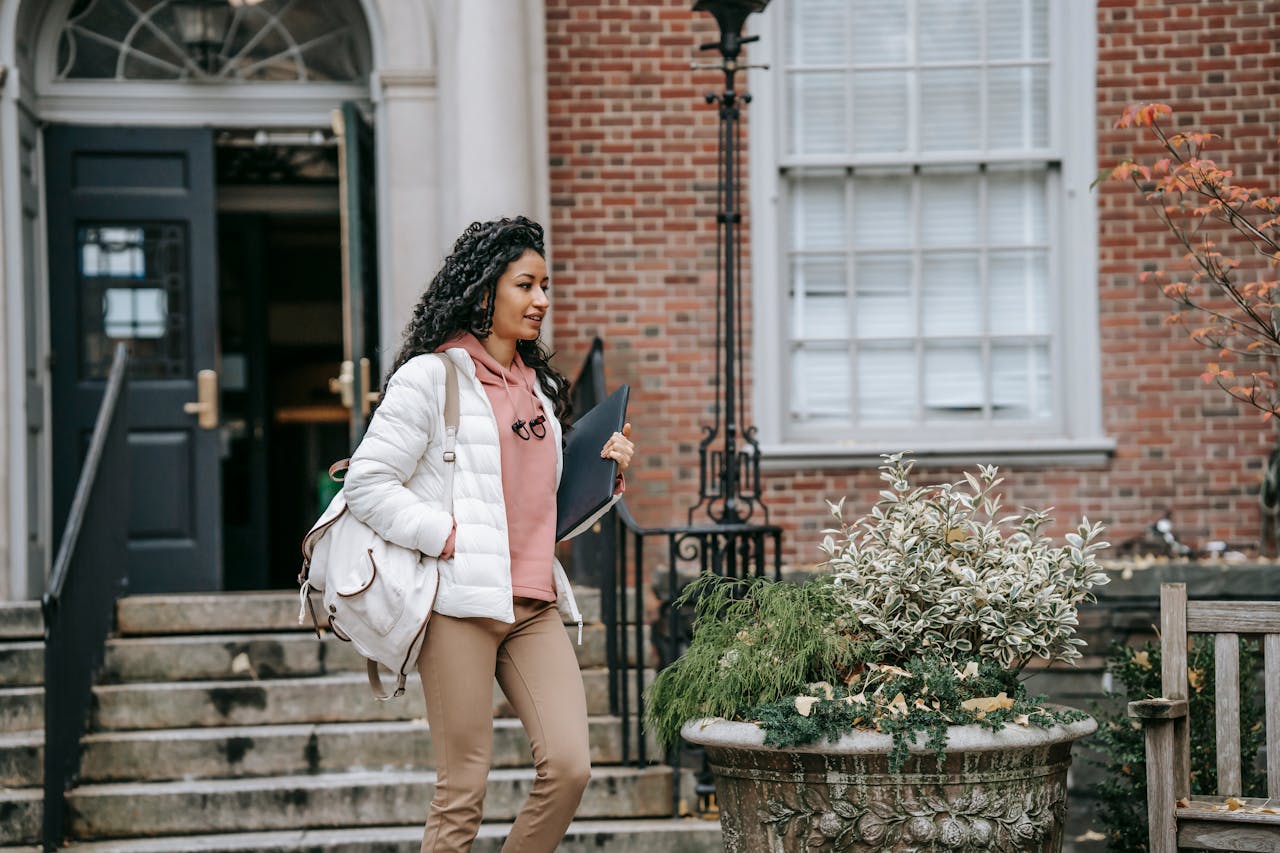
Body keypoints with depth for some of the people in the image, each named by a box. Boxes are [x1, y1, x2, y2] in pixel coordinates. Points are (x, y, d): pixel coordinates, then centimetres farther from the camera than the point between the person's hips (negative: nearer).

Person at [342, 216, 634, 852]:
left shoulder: (539, 387, 20)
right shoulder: (431, 376, -1)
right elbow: (366, 486, -6)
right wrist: (448, 537, -14)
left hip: (534, 604, 6)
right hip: (461, 601, -6)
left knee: (569, 766, -7)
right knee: (463, 791, -4)